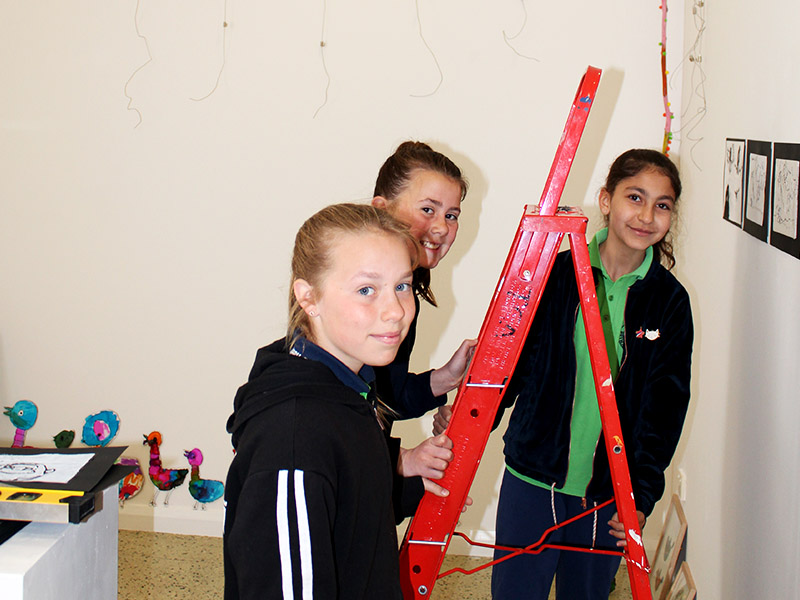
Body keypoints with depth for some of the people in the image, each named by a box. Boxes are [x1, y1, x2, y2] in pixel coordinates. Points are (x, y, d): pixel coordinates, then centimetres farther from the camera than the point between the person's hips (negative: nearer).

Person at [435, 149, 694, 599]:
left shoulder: (670, 301, -1)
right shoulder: (556, 275, -5)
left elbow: (664, 406, 1)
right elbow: (508, 362, 1)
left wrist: (642, 495, -6)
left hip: (608, 496, 1)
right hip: (532, 481, -1)